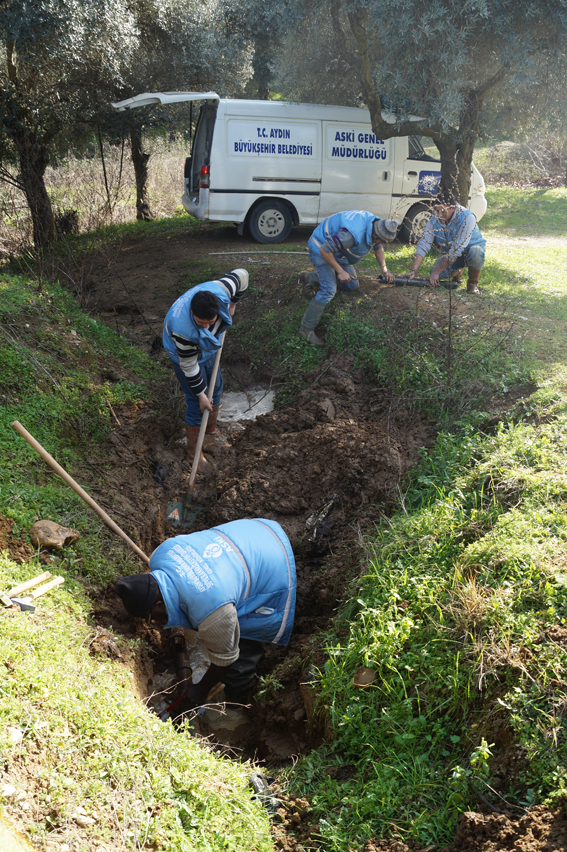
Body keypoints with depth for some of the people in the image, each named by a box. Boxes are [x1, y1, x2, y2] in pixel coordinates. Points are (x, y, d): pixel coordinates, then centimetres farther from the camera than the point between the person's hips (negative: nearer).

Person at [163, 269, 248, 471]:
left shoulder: (220, 291, -35)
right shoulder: (182, 329, -45)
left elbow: (241, 274, -12)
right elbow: (189, 366, -30)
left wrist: (232, 304, 2)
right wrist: (201, 395, -18)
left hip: (208, 348, 6)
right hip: (185, 353, -6)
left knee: (216, 388, 22)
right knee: (197, 404, 0)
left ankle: (211, 429, 50)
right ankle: (192, 451, 22)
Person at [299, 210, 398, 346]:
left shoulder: (377, 224, -11)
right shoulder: (353, 234, -41)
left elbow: (378, 247, 10)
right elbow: (324, 250, -36)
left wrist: (384, 269, -2)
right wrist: (341, 272, -28)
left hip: (339, 251, 9)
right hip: (321, 247, -9)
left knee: (352, 285, 12)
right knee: (328, 289, -21)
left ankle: (310, 278, 25)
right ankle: (306, 329, -13)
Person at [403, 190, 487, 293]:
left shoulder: (467, 218, -31)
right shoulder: (435, 220, -17)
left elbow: (456, 250, -34)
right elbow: (423, 245, -19)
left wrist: (437, 271, -33)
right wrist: (413, 271, -31)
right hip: (449, 253, 5)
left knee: (475, 253, -39)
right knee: (437, 273, -21)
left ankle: (473, 283, -10)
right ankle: (457, 271, 16)